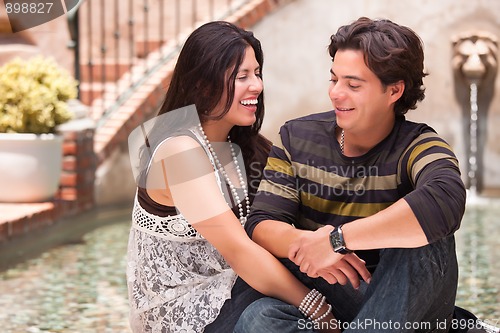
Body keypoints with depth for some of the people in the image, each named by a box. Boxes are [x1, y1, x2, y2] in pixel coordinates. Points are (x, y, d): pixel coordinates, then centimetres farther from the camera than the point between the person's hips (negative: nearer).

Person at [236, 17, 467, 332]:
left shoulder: (418, 146, -9)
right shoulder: (297, 138, 3)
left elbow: (446, 201, -33)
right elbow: (262, 224, -4)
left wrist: (337, 239, -34)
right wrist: (308, 243, -28)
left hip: (400, 307, -1)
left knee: (424, 232, -31)